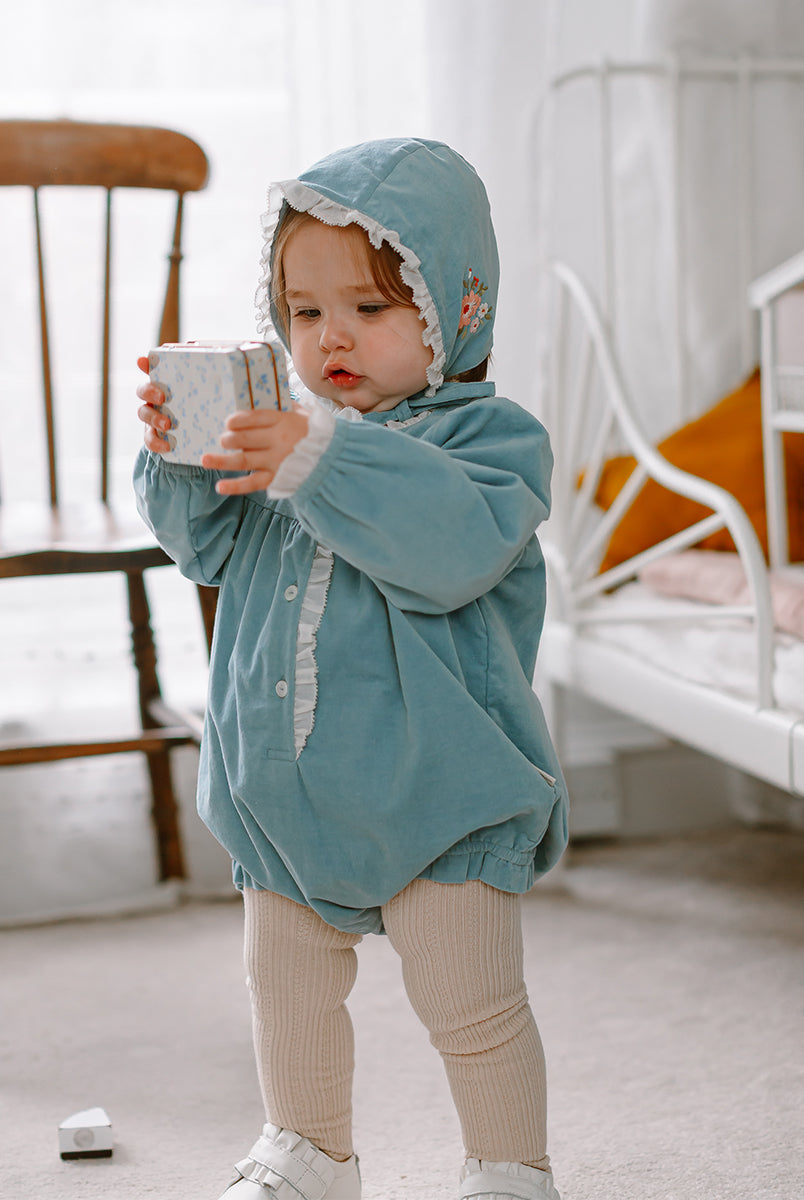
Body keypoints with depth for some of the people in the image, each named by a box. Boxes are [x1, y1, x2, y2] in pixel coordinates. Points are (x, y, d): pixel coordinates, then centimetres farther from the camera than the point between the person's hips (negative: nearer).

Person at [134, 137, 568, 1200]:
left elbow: (456, 547, -30)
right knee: (286, 983, 20)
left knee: (471, 1005, 3)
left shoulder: (490, 434, -12)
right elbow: (211, 545, 7)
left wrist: (324, 464, -36)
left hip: (436, 784, -6)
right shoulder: (288, 428, 6)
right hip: (287, 786, 6)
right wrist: (180, 457, -12)